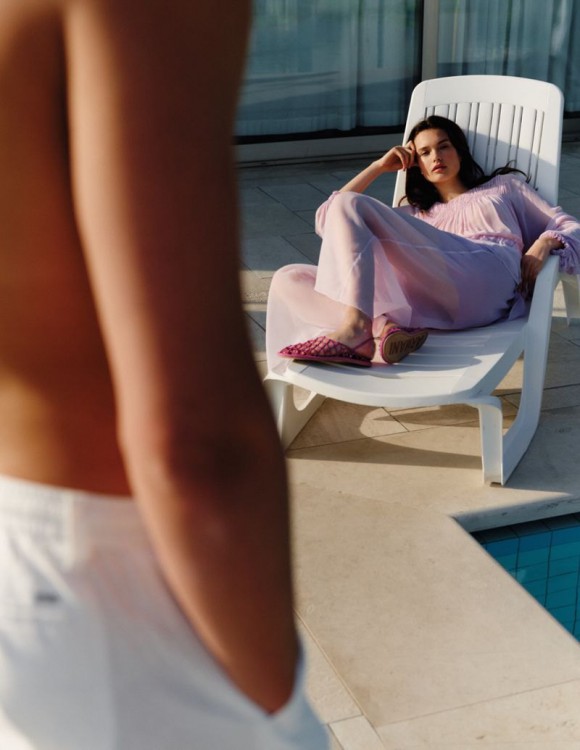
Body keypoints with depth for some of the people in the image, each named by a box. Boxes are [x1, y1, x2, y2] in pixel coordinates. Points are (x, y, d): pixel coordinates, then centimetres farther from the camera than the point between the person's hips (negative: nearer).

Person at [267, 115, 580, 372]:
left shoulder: (504, 185, 35)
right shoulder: (415, 215, 40)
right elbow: (327, 219, 35)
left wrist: (544, 243, 1)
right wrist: (379, 166, 35)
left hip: (485, 280, -4)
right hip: (425, 300, 4)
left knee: (351, 205, -18)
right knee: (288, 279, -13)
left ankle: (355, 327, -37)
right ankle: (383, 328, -39)